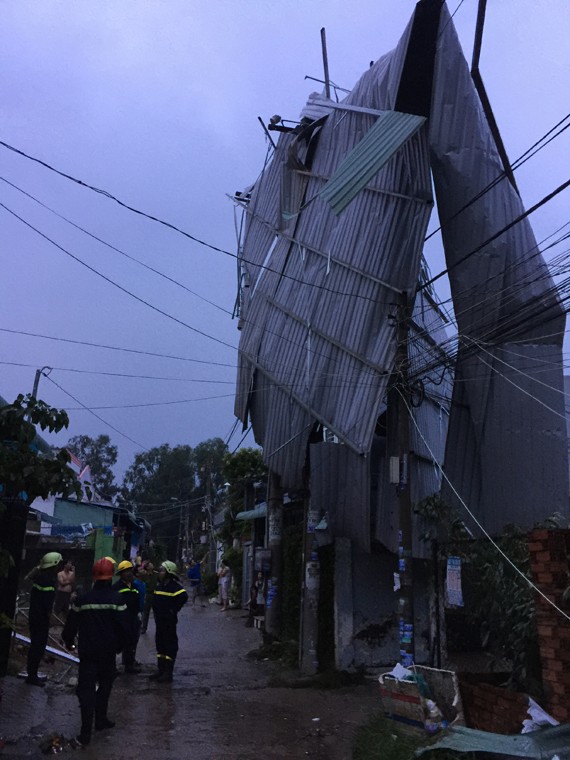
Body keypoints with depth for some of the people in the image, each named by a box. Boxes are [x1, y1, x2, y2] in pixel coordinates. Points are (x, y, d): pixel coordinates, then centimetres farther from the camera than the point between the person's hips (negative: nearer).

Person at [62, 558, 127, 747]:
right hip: (108, 650, 0)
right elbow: (123, 626, -10)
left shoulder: (82, 599, -6)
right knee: (105, 684, 20)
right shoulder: (117, 598, -11)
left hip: (87, 651, 0)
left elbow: (71, 625, 2)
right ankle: (100, 719, 29)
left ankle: (86, 733, 1)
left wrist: (68, 641, 21)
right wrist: (119, 645, 8)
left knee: (86, 689, 4)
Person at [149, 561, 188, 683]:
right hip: (159, 620, 9)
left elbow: (183, 596, -33)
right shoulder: (159, 585, 11)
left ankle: (168, 673, 5)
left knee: (170, 645, -1)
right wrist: (155, 610, 11)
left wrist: (173, 610, -23)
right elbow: (155, 599, 26)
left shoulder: (174, 586, -17)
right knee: (160, 644, 16)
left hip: (169, 621, -9)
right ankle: (161, 670, 27)